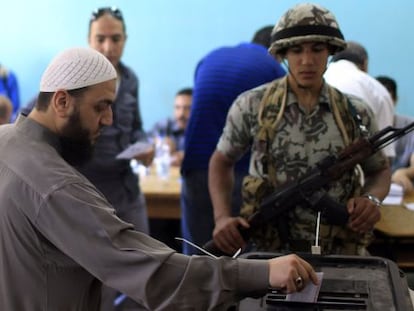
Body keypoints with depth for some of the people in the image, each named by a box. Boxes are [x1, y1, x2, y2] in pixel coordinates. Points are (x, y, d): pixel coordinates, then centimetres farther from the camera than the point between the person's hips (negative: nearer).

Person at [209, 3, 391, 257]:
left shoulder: (356, 114, 5)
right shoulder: (251, 106, 0)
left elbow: (380, 170, 19)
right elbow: (222, 161, 13)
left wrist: (373, 199, -3)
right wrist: (222, 217, -1)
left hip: (339, 253, 2)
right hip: (267, 251, -2)